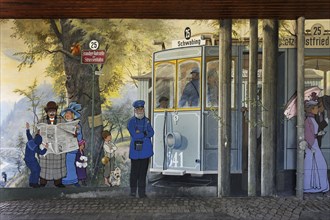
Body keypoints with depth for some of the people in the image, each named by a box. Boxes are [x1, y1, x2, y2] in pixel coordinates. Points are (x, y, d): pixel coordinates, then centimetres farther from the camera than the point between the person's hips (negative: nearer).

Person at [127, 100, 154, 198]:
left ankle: (142, 192, 12)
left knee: (143, 171, 5)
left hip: (146, 150, 3)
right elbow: (134, 135, -15)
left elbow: (151, 133, -2)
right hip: (135, 150, -3)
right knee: (135, 171, 4)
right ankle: (133, 190, 21)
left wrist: (141, 133, -13)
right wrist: (145, 133, -8)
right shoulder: (131, 121, -3)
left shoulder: (146, 121, 12)